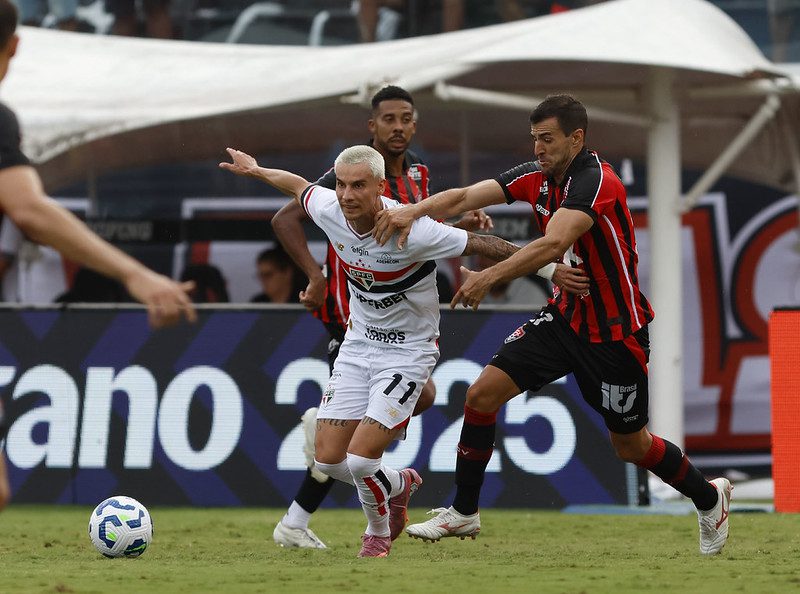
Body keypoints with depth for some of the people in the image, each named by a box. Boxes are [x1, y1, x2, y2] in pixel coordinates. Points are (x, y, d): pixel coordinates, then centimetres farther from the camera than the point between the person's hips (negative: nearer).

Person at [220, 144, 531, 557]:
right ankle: (399, 485, 32)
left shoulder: (411, 230, -29)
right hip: (359, 342, 6)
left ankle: (378, 534, 17)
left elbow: (479, 244, -21)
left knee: (360, 459, -16)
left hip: (408, 350, -6)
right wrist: (254, 169, 29)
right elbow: (298, 186, 11)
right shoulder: (330, 212, -12)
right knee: (328, 460, 1)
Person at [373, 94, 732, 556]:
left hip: (615, 331, -7)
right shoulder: (537, 177, -2)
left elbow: (553, 244, -39)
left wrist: (491, 276, -49)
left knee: (631, 446, 7)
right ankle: (464, 512, 7)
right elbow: (464, 197, -9)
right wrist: (414, 210, -27)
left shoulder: (596, 180, -25)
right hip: (566, 315, 7)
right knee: (483, 393, -6)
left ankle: (709, 498, 35)